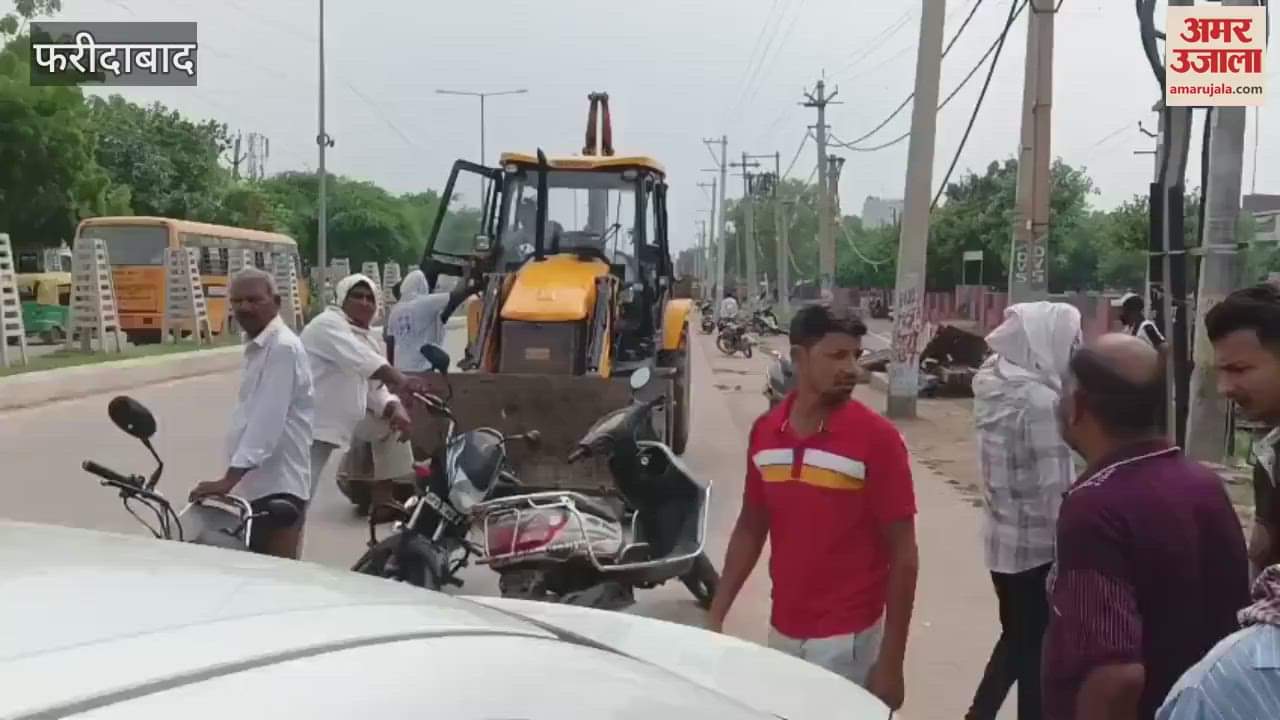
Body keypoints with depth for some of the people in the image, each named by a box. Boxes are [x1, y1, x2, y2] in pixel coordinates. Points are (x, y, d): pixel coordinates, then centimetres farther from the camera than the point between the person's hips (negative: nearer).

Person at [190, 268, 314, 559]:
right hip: (254, 485, 10)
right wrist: (233, 479, 17)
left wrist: (229, 479, -30)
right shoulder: (255, 347, 17)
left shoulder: (283, 347, -15)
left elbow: (267, 420, -24)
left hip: (278, 486, -10)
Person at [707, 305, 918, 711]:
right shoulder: (764, 432, 0)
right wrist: (716, 616, 6)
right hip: (781, 633, 5)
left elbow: (903, 555, -10)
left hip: (847, 640, -5)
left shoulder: (877, 438, -14)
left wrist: (891, 661, -12)